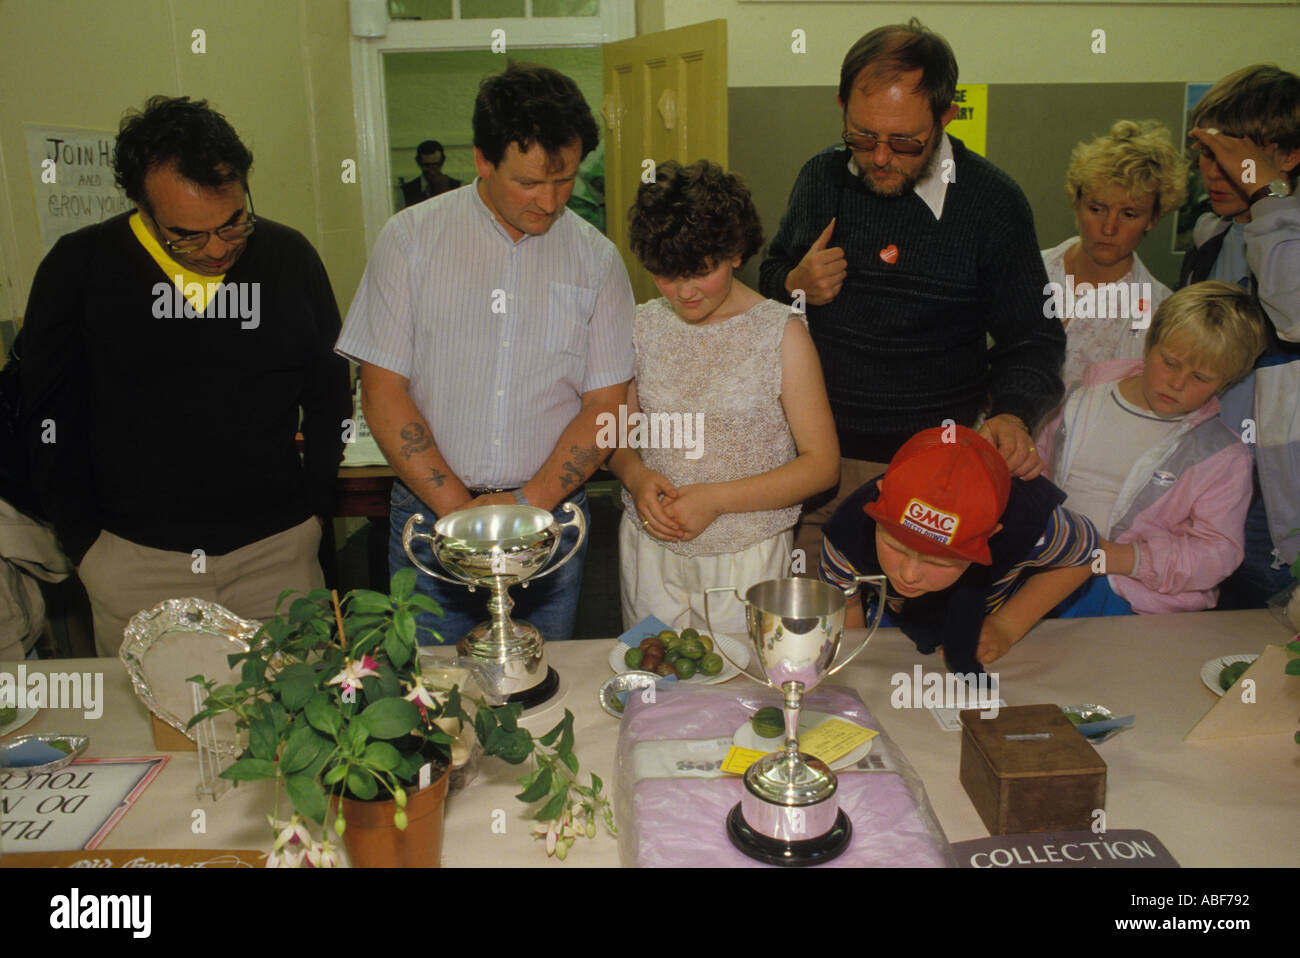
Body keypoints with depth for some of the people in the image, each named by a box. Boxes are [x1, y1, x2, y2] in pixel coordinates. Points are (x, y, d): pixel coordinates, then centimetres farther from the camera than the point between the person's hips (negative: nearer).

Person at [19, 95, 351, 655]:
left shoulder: (290, 257, 0)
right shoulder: (79, 268, -4)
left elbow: (329, 397, 9)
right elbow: (49, 419, 3)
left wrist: (312, 509, 4)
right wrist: (84, 541, -1)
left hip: (277, 551, 1)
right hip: (133, 561, -1)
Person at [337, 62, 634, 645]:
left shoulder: (597, 259, 2)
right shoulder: (411, 238, -2)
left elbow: (606, 404, -1)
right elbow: (382, 392, -4)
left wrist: (527, 503, -12)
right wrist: (460, 508, -10)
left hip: (551, 521, 1)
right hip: (430, 517, 0)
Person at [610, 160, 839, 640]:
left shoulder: (782, 334, -7)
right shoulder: (642, 326, 2)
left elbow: (821, 464, -8)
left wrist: (715, 499, -16)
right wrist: (636, 476, -11)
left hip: (746, 557, -3)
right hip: (650, 546, 3)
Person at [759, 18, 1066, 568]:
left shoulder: (993, 202, -7)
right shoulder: (821, 178, 3)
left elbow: (1032, 338, 0)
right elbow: (769, 280, 17)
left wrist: (1013, 415, -18)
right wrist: (793, 287, -7)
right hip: (816, 458, 3)